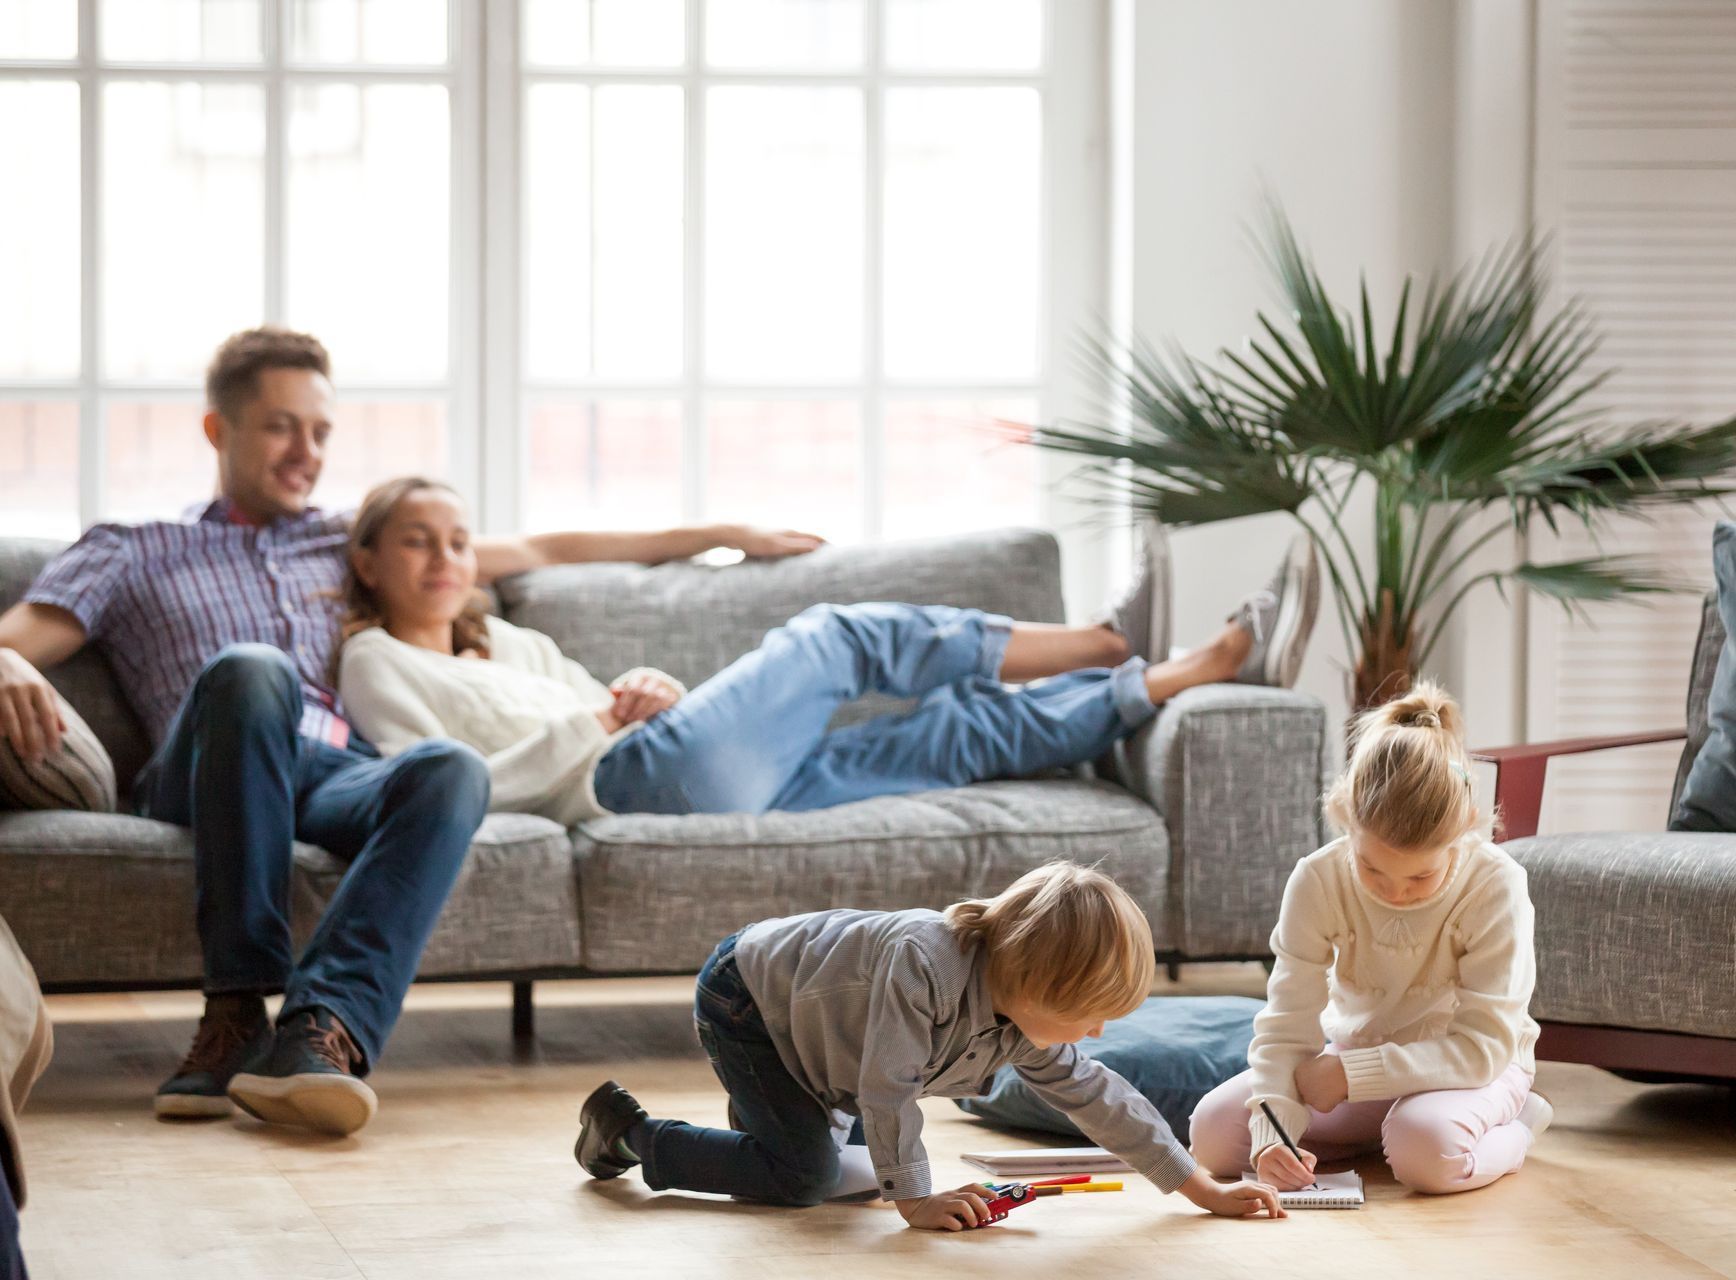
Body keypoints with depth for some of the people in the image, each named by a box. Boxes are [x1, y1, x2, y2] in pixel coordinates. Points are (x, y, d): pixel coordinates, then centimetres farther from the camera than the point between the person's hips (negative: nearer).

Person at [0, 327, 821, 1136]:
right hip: (206, 783, -3)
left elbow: (537, 551, 39)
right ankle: (237, 1008, -38)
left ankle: (323, 1026, -53)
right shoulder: (131, 553, 25)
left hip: (343, 776, 3)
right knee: (252, 669, -38)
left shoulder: (348, 544, 35)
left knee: (453, 768, -34)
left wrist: (716, 536, 38)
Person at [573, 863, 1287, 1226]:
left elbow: (1095, 1096, -5)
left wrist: (1202, 1189, -5)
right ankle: (625, 1129, -1)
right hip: (744, 991, -8)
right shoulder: (926, 962, -40)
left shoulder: (1025, 1033, -13)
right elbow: (887, 1088, -37)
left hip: (801, 1016, 8)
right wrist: (914, 1200, -32)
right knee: (805, 1176, -14)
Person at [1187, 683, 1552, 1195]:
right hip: (1354, 1054, 4)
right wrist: (1273, 1131, -37)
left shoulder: (1496, 887, -25)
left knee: (1428, 1149, -39)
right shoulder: (1318, 881, -18)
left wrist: (1351, 1074, -31)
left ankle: (1512, 1130, -4)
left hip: (1467, 1068, -4)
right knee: (1213, 1130, -16)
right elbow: (1286, 1027, -19)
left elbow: (1485, 1044, -26)